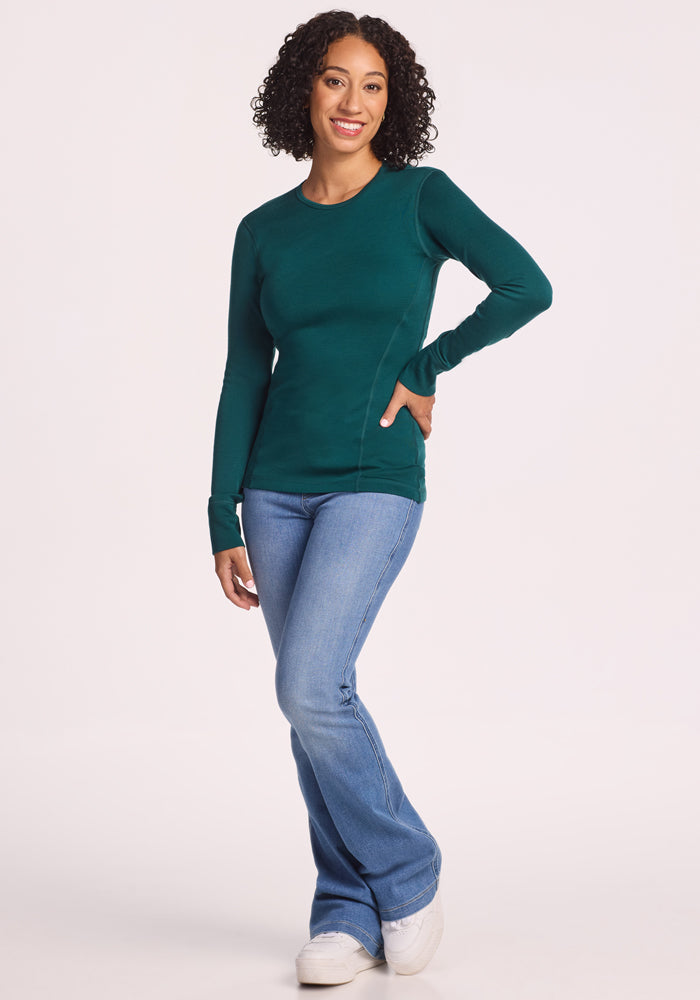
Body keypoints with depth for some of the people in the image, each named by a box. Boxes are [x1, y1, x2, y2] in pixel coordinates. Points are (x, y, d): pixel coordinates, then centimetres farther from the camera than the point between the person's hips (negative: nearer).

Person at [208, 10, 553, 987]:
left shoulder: (422, 195, -1)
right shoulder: (264, 231, 7)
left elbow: (527, 287, -10)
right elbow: (243, 381, 6)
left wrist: (424, 368, -7)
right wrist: (223, 521, 2)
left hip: (376, 484, -4)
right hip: (277, 485, 4)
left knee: (311, 688, -18)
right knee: (313, 700, 5)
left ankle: (404, 870, 5)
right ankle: (350, 913, 17)